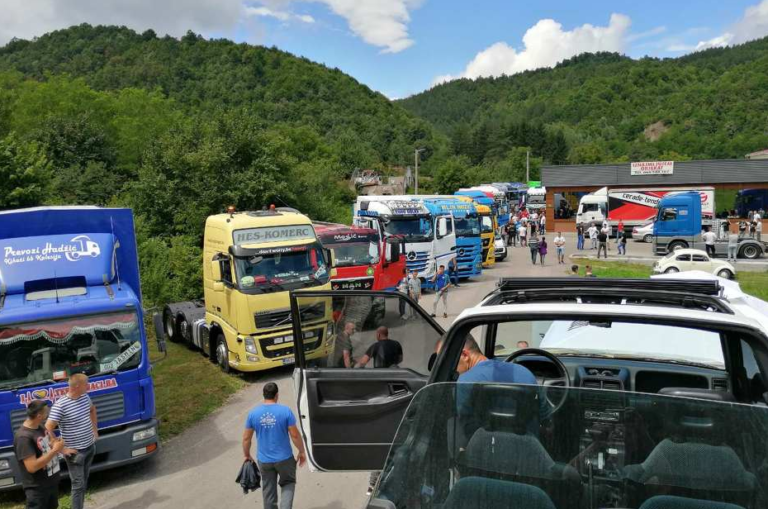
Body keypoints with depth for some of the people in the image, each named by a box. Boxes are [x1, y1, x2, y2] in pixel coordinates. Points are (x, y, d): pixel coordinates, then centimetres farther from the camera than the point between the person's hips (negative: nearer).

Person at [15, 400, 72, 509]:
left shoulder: (39, 427, -1)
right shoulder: (23, 437, -29)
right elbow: (32, 467, -32)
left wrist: (62, 450, 3)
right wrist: (55, 450, -27)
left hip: (52, 482, 9)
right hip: (37, 489, -9)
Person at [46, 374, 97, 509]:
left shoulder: (85, 397, -1)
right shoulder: (61, 405, -23)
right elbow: (48, 429, -22)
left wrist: (95, 429, 17)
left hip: (90, 447, 7)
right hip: (75, 452, -7)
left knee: (84, 483, 18)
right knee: (79, 485, 0)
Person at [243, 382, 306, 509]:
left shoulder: (253, 413, -7)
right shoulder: (285, 411, -14)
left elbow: (246, 438, 0)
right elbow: (295, 435, -10)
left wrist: (247, 455, 16)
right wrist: (302, 452, 4)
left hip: (264, 460, 2)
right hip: (284, 458, -2)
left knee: (268, 491, 18)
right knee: (288, 483, 21)